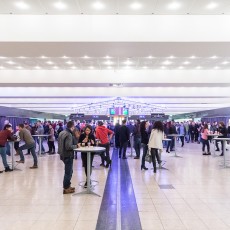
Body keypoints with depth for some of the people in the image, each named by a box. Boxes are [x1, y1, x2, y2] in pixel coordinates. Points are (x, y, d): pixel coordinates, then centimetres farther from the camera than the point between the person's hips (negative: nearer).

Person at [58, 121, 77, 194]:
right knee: (68, 172, 2)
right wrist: (76, 146, -12)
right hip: (68, 155, -9)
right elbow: (68, 146, -27)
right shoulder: (69, 134, -20)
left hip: (63, 154, 9)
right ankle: (66, 188, 11)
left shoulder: (62, 132, 9)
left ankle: (67, 185, 30)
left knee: (69, 171, 21)